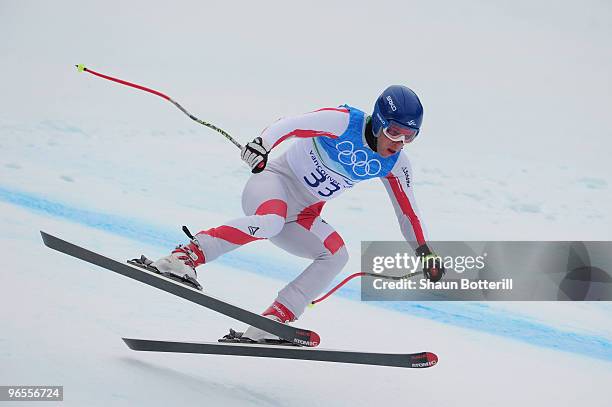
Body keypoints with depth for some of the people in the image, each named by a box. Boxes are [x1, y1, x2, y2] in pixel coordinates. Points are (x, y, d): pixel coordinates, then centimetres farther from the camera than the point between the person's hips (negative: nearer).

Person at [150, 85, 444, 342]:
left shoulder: (394, 164, 1)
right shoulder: (344, 122, -18)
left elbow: (407, 210, 12)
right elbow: (291, 125, -28)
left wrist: (423, 251, 13)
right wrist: (262, 143, -47)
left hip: (302, 215, 7)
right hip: (274, 181, -7)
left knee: (336, 255, -19)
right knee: (270, 222, -39)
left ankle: (270, 324, -21)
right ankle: (184, 257, -37)